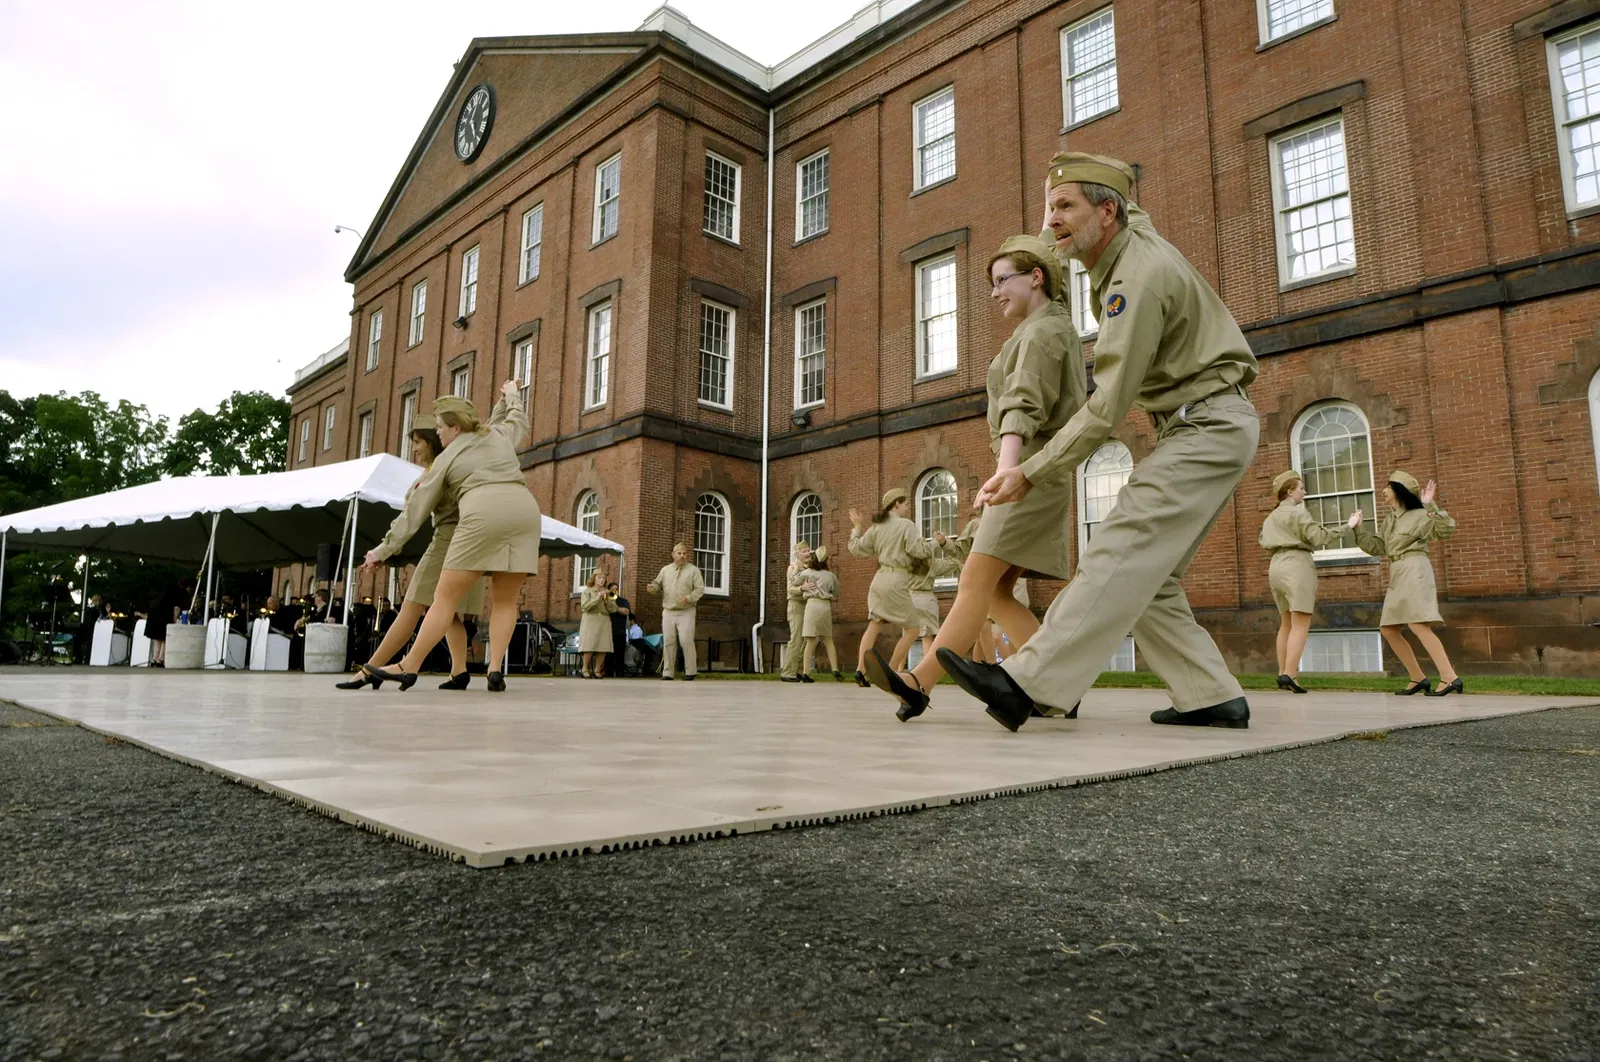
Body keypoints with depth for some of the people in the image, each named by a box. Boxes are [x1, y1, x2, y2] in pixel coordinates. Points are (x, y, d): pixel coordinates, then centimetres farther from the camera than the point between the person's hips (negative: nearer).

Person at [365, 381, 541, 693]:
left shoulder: (447, 458, 19)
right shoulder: (500, 434, 28)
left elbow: (416, 510, 20)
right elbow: (519, 419, 54)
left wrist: (385, 548, 27)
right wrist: (512, 395, 72)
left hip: (483, 513, -4)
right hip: (525, 510, 4)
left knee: (446, 597, 4)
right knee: (505, 600, 10)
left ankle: (409, 668, 7)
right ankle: (495, 671, -3)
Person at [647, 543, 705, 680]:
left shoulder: (693, 570, 0)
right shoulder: (665, 570, 12)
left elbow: (700, 589, -6)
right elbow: (658, 585, 15)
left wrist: (688, 598, -21)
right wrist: (652, 587, -9)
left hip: (686, 613, -4)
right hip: (668, 612, 4)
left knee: (686, 641, -9)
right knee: (668, 642, 4)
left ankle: (690, 672, 2)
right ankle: (668, 673, 11)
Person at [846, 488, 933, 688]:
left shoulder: (876, 527, 12)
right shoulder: (906, 525, -6)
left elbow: (857, 548, 13)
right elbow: (919, 551, -14)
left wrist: (857, 528, 27)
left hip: (879, 579, 7)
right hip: (896, 581, -7)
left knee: (874, 625, 3)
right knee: (912, 628, 3)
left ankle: (860, 669, -8)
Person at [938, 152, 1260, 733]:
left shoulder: (1138, 279, -21)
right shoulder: (1131, 233, 11)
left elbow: (1110, 406, -25)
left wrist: (1032, 473, -24)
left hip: (1207, 426, -10)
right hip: (1200, 427, 11)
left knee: (1118, 557, -23)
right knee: (1149, 575, 5)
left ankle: (1027, 684, -32)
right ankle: (1211, 697, 6)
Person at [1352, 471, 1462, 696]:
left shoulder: (1419, 515, -4)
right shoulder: (1388, 520, 18)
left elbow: (1447, 529, -17)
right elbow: (1376, 547, 16)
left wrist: (1430, 506, -24)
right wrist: (1357, 528, 10)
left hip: (1414, 571, -9)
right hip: (1397, 576, 9)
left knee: (1418, 625, -19)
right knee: (1388, 629, 6)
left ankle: (1450, 678, -19)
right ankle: (1419, 678, 12)